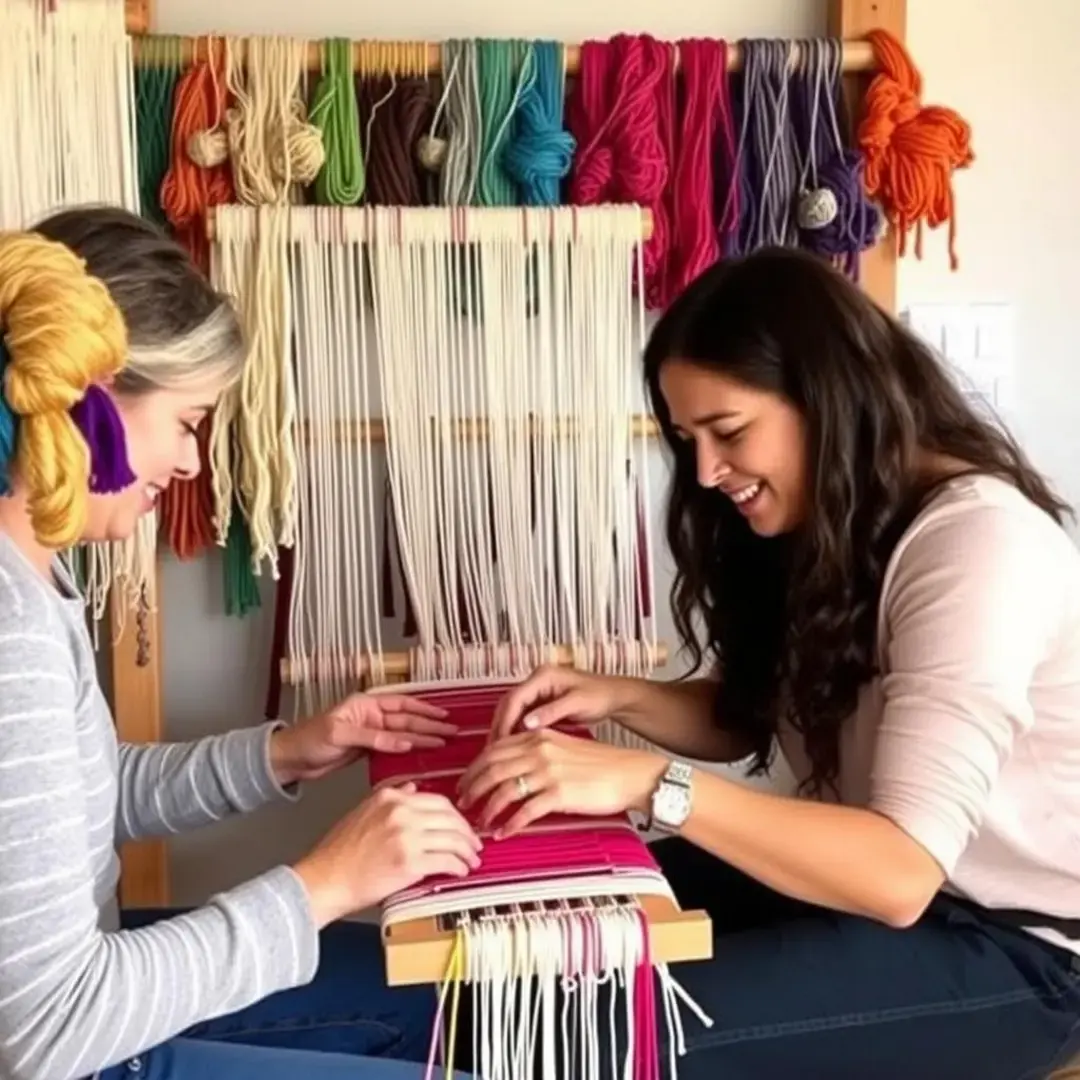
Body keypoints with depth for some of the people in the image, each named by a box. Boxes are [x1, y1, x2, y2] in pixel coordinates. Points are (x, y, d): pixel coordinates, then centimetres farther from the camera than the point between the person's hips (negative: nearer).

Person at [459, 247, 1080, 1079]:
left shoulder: (977, 544, -26)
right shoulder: (823, 522, 3)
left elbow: (901, 873, -32)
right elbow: (746, 717, 9)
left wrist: (651, 784, -37)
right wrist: (619, 698, -9)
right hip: (875, 869, 8)